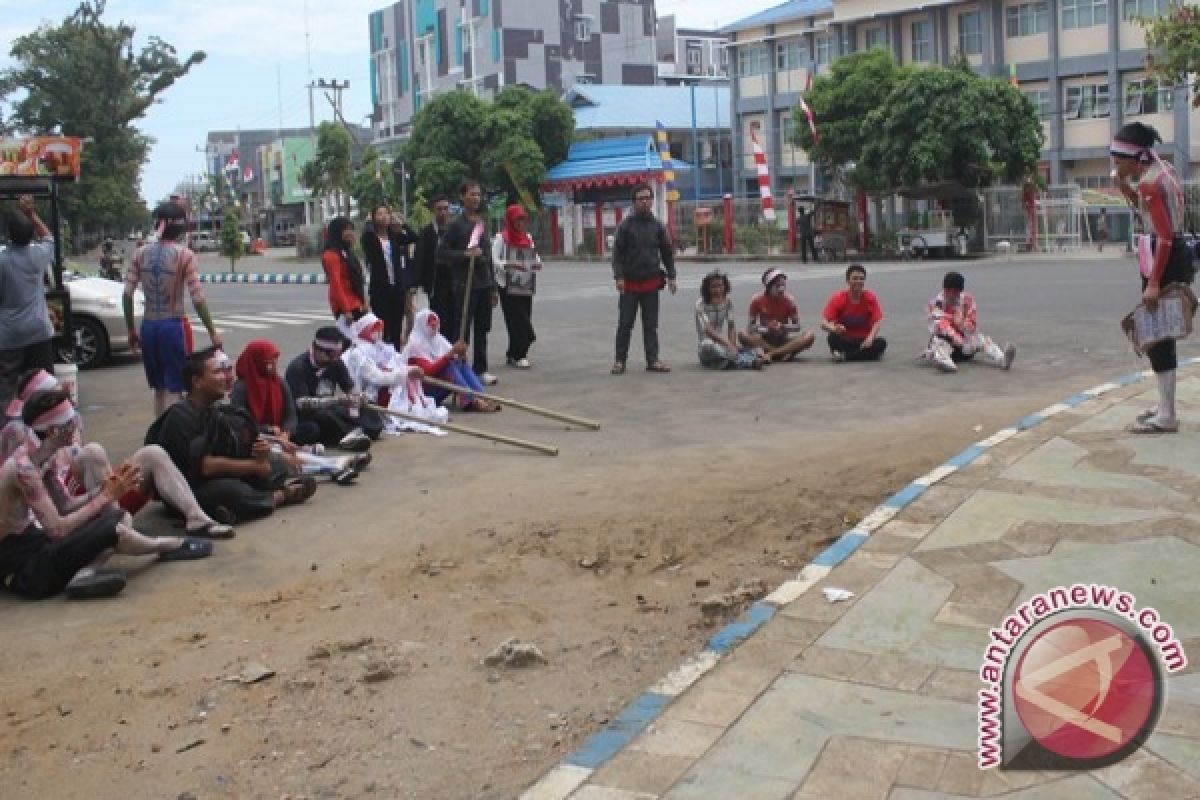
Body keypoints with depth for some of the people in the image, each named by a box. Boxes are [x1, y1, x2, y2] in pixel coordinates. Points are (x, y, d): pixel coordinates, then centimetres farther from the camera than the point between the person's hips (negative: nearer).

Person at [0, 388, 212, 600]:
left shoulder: (36, 458, 5)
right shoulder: (23, 468, -23)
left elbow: (65, 507, 9)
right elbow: (57, 529, -25)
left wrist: (105, 488, -6)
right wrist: (106, 496, -17)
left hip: (37, 544, 10)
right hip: (21, 571, -10)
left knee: (121, 517, 4)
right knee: (110, 530, -21)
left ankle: (84, 572, -21)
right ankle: (165, 546, 9)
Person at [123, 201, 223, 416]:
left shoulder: (142, 253, 4)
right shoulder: (184, 255, -9)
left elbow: (127, 295, 2)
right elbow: (198, 299, -13)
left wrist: (131, 330, 12)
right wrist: (213, 333, -5)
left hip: (148, 326, 5)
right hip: (173, 326, -5)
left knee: (159, 390, 17)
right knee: (173, 390, 0)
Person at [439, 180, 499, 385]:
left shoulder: (483, 221, 13)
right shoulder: (456, 224, -5)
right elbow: (444, 252, -6)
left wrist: (493, 287, 18)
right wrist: (466, 254, -21)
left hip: (484, 282, 6)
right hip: (465, 283, -6)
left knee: (482, 329, 9)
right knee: (463, 329, -3)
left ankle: (480, 369, 17)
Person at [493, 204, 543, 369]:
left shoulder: (528, 238, 14)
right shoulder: (501, 238, -3)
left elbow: (535, 257, 17)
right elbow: (494, 260, -11)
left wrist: (537, 264, -6)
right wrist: (511, 265, -25)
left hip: (526, 287, 5)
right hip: (508, 287, -5)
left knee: (524, 320, 4)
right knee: (517, 321, -9)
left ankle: (513, 355, 15)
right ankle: (519, 356, -4)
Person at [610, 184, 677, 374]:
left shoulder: (658, 226, 7)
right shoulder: (625, 225, -1)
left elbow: (667, 253, 11)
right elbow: (617, 252, -4)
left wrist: (671, 277, 5)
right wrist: (619, 276, -13)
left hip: (651, 282, 2)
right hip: (630, 283, -2)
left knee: (651, 324, 6)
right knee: (625, 324, 1)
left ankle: (653, 360, 11)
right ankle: (620, 360, 9)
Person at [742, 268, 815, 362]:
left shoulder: (789, 300, -9)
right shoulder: (757, 300, -10)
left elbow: (796, 326, -6)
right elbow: (751, 326, -8)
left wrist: (783, 327, -26)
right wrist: (767, 328, -27)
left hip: (784, 338, 1)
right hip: (765, 338, -1)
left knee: (809, 336, -26)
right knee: (744, 335, -31)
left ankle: (770, 354, -27)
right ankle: (784, 353, -27)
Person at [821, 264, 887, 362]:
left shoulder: (871, 297, -5)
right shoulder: (838, 298, -8)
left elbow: (878, 322, -12)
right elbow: (824, 323, -15)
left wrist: (870, 338, -31)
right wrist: (834, 328, -38)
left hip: (864, 340, 2)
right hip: (844, 340, -2)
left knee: (881, 342, -28)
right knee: (833, 337, -33)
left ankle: (845, 355, -27)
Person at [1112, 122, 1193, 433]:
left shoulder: (1149, 182, -19)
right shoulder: (1162, 170, 11)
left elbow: (1164, 236, -23)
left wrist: (1153, 283, -24)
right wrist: (1126, 188, 8)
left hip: (1164, 260, -10)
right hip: (1175, 255, 10)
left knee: (1155, 335, -6)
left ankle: (1166, 417, -3)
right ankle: (1165, 405, 24)